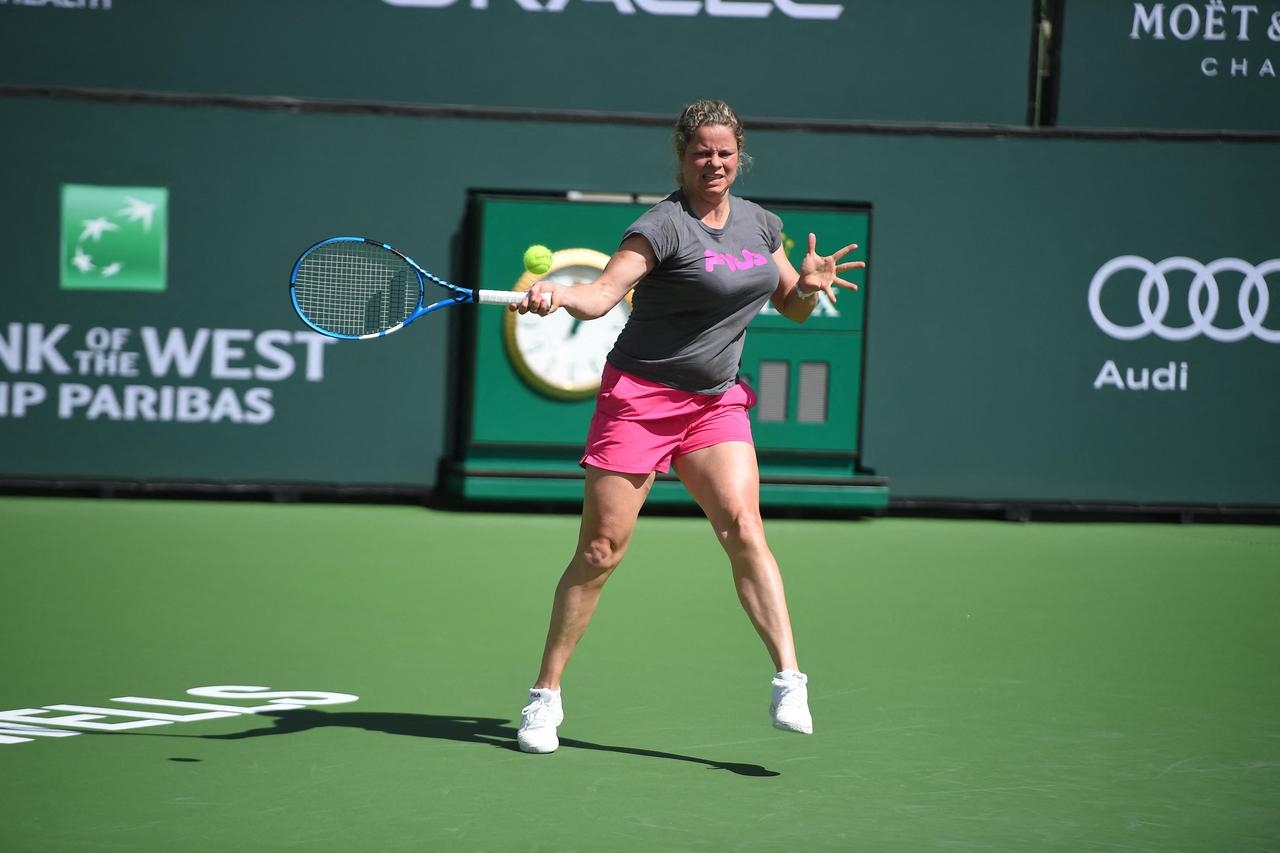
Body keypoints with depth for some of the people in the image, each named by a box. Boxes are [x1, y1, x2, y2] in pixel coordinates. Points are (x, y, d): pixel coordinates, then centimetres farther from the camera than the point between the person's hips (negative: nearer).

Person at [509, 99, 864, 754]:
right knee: (601, 550, -3)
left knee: (744, 529, -15)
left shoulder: (760, 224, 8)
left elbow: (792, 308, 18)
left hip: (715, 405, 5)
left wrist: (809, 283, -5)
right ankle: (545, 695, 8)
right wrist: (555, 296, -45)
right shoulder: (664, 226, -13)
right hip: (639, 398, -4)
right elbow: (603, 293, -24)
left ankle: (789, 681, -19)